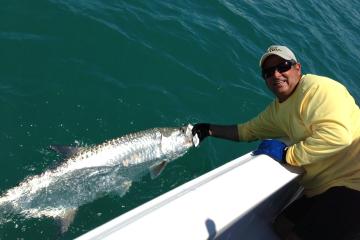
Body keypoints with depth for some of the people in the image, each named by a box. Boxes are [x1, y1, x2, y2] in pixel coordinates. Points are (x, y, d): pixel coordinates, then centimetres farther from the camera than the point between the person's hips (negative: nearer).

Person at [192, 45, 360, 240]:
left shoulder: (316, 87, -16)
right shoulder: (278, 109, 11)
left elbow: (337, 134, -29)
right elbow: (248, 130, 23)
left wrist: (286, 153, -21)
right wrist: (209, 130, 22)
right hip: (325, 187, 8)